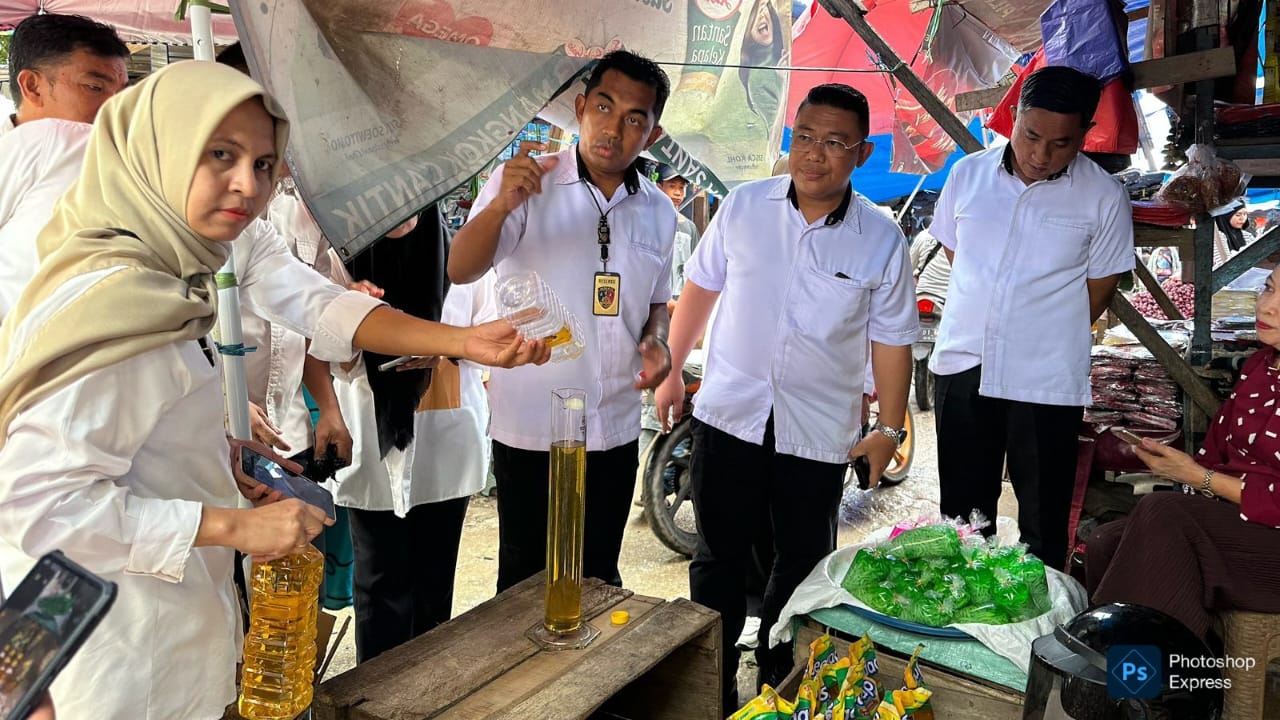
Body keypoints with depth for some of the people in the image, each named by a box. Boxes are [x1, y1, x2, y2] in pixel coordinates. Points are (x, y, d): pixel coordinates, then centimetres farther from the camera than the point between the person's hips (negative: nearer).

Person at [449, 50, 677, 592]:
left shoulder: (657, 211, 7)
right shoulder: (526, 182, -7)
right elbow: (461, 270, -19)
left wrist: (655, 341, -4)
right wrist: (501, 205, -38)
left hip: (616, 431, 4)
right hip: (531, 429, -4)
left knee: (600, 579, 18)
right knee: (526, 582, 10)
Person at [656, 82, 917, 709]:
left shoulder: (882, 241, -5)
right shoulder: (743, 206, -3)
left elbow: (891, 339, 1)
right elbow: (701, 288, 7)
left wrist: (890, 427, 0)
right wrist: (670, 370, 10)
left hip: (819, 434, 0)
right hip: (729, 416, 1)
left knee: (803, 564, 15)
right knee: (719, 560, 10)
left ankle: (780, 678, 38)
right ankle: (713, 686, 28)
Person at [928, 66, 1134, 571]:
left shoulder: (1103, 197, -7)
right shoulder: (968, 174, 1)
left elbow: (1099, 286, 1)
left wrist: (1050, 332, 3)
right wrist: (986, 316, 8)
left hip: (1047, 377, -2)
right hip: (963, 363, 3)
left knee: (1043, 516, 9)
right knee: (962, 507, 16)